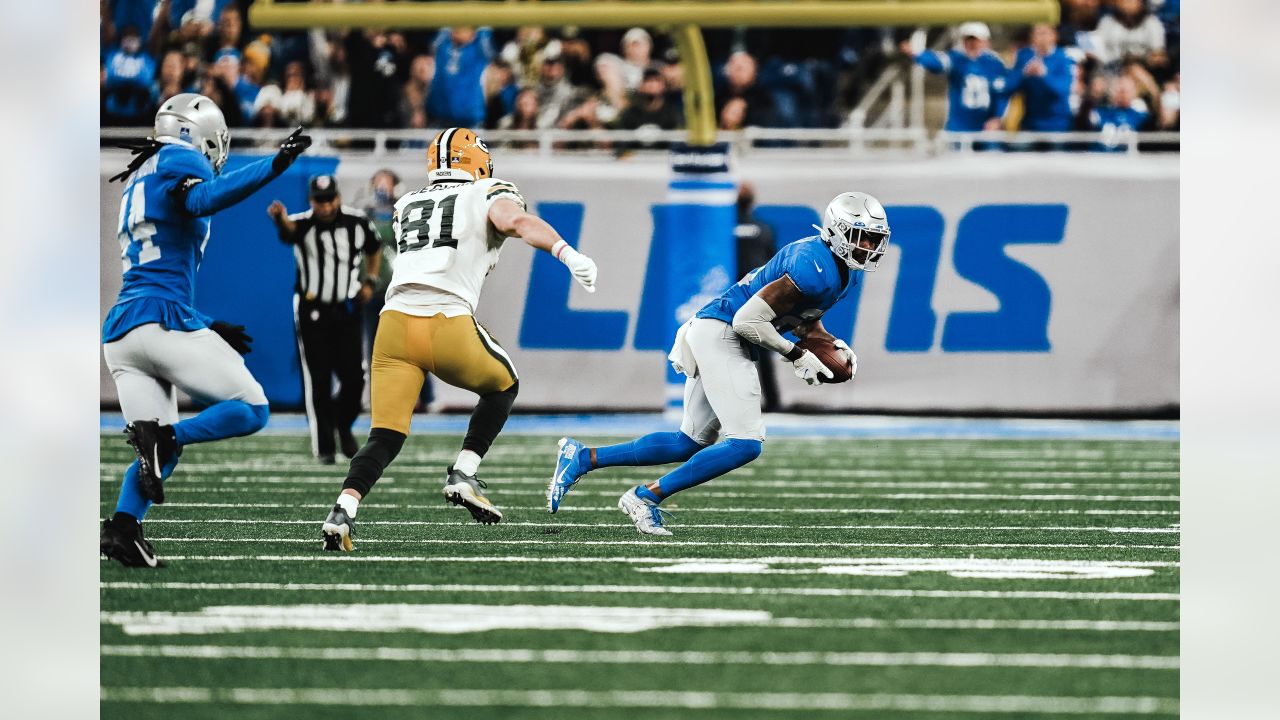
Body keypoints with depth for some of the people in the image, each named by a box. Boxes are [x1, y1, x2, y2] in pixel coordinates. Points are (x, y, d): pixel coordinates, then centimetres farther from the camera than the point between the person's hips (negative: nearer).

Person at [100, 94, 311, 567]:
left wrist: (209, 329, 29)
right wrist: (275, 165, -28)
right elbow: (204, 199, -22)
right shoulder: (179, 161, 3)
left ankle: (123, 528, -13)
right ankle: (165, 436, -24)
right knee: (250, 411, -2)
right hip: (162, 319, -8)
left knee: (156, 454, 11)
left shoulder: (139, 184, 29)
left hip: (119, 333, 8)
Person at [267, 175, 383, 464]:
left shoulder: (358, 222, -4)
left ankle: (343, 426, 26)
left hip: (348, 310, 2)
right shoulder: (303, 224, -15)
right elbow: (289, 230, -40)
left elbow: (374, 248, 17)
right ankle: (323, 447, 7)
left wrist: (370, 281, 6)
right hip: (312, 310, -2)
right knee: (318, 381, -2)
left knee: (354, 377, -3)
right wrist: (281, 220, -63)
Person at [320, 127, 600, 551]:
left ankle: (344, 509, -20)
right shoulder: (488, 194, 12)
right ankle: (463, 475, 11)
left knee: (385, 438, 4)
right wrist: (568, 253, -19)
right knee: (503, 386, 25)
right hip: (449, 325, -3)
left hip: (396, 322, 3)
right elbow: (515, 220, -9)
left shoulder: (405, 206, 26)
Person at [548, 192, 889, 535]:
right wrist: (797, 355, -15)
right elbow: (748, 320, -22)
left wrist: (833, 345, 7)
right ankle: (646, 497, -7)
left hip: (713, 338, 10)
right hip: (720, 336, -10)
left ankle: (582, 458, 22)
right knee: (745, 443, -14)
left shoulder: (845, 272, 11)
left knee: (691, 443, 17)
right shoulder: (817, 271, -22)